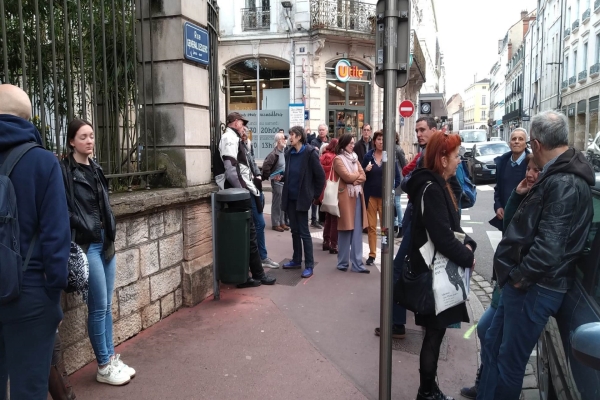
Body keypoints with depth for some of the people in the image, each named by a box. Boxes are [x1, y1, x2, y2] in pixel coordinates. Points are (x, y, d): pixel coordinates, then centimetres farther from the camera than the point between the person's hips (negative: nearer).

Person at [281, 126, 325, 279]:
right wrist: (281, 177, -1)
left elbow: (320, 176, -9)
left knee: (304, 232, -3)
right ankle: (296, 260, 26)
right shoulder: (290, 154, 8)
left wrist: (315, 195, -5)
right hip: (290, 197, 6)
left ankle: (309, 265, 6)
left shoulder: (310, 153, -11)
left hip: (302, 198, -6)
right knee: (294, 230, 14)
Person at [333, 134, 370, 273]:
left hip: (357, 196, 6)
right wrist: (358, 174, 2)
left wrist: (355, 180, -12)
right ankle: (343, 262, 10)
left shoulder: (354, 157, 15)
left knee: (357, 231, 5)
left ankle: (357, 263, 9)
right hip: (346, 197, -6)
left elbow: (363, 177, 8)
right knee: (345, 230, -1)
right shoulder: (338, 159, -6)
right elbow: (347, 177, -15)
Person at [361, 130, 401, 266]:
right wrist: (366, 170, -15)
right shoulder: (368, 156, 1)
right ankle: (372, 254, 15)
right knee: (371, 226, 6)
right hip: (371, 196, 1)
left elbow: (397, 177, 0)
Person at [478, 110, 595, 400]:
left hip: (534, 287, -10)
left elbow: (549, 245, -28)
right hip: (527, 282, 10)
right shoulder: (557, 176, 12)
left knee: (509, 360, 6)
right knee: (494, 345, 20)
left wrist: (520, 275, -17)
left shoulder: (563, 183, -22)